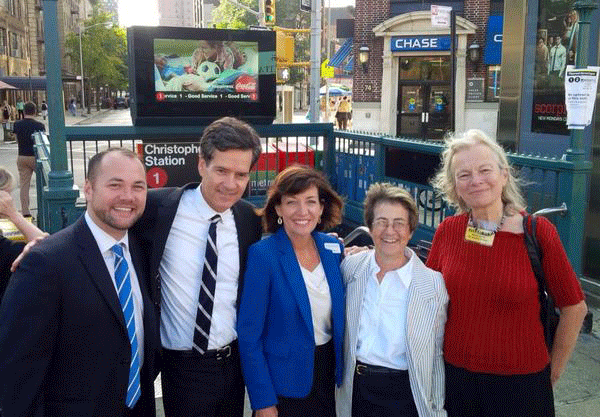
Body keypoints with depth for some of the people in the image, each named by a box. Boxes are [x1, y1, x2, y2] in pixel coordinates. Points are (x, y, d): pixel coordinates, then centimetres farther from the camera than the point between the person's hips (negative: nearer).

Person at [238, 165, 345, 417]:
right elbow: (249, 335, -15)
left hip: (328, 375, 5)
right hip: (283, 384, -4)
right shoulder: (263, 254, -17)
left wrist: (342, 369, 3)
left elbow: (338, 316, 9)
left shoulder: (334, 249, -2)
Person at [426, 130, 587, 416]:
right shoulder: (447, 231, -4)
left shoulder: (537, 232, -11)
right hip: (455, 378, 2)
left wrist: (553, 371, 2)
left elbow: (574, 307, -3)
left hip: (520, 383, -2)